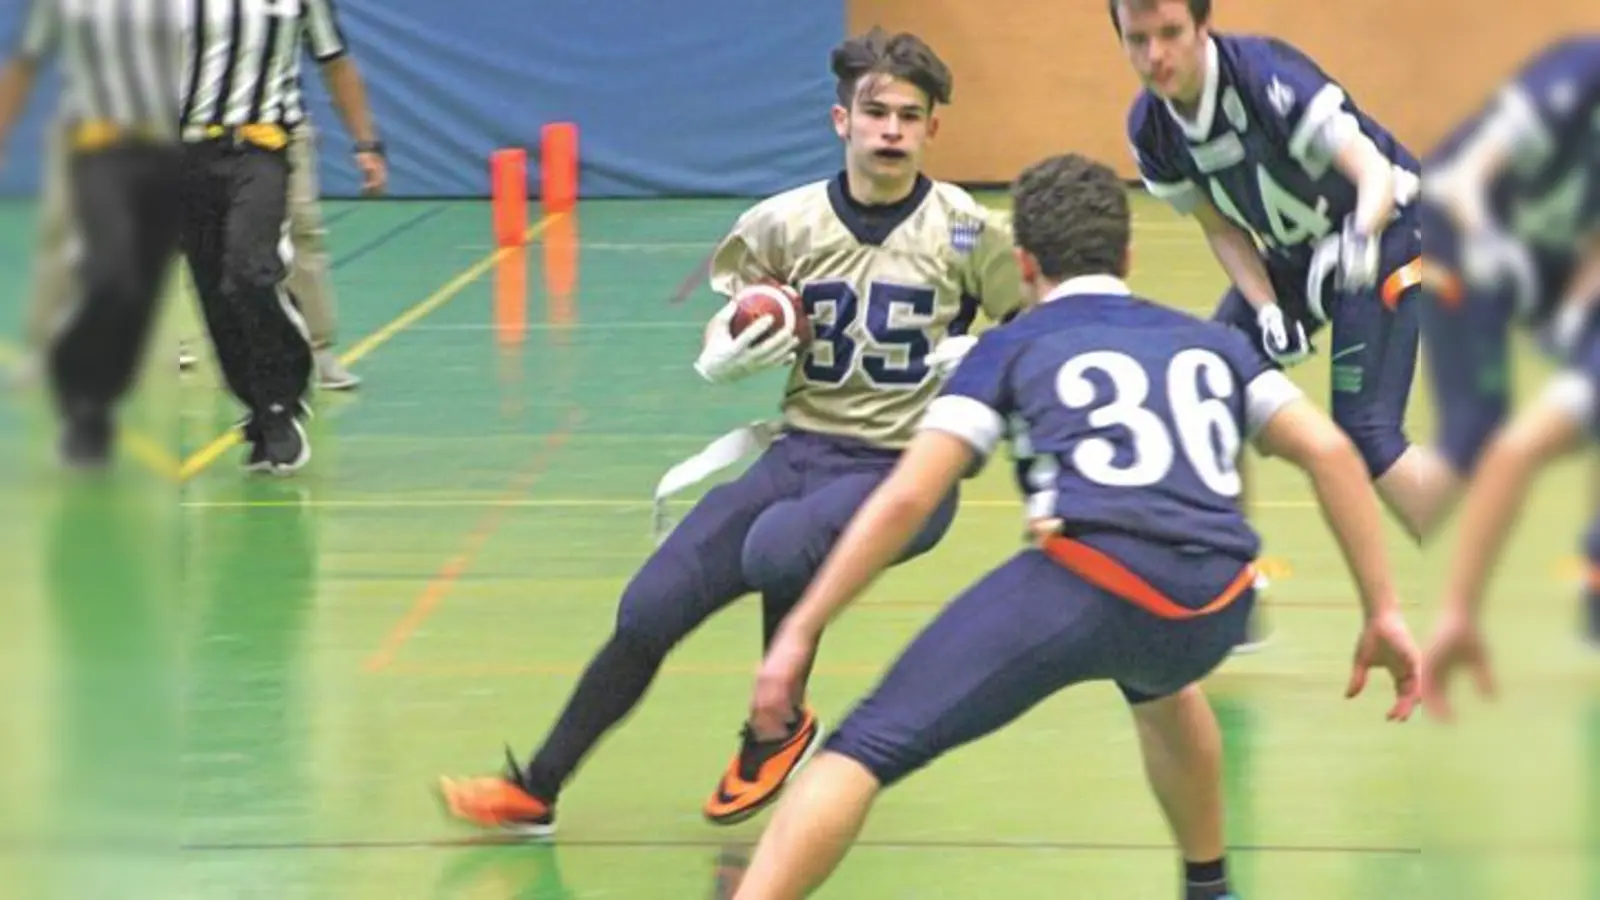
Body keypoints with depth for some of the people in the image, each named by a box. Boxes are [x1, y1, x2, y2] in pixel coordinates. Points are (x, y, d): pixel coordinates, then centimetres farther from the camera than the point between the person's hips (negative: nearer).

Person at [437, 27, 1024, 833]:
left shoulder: (967, 233, -7)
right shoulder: (787, 223, 1)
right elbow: (719, 352, 13)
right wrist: (734, 353, -10)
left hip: (907, 466, -4)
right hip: (800, 450, 4)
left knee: (775, 549, -34)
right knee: (650, 608, -8)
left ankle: (778, 729, -6)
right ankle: (535, 791, 7)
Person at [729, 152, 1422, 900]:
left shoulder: (1013, 348, 20)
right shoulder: (1212, 342, 30)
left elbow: (906, 498, 9)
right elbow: (1330, 452, 18)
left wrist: (800, 631, 11)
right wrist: (1383, 613, 21)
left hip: (1084, 586, -4)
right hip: (1213, 614, 4)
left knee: (863, 752, -3)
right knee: (1156, 677, 42)